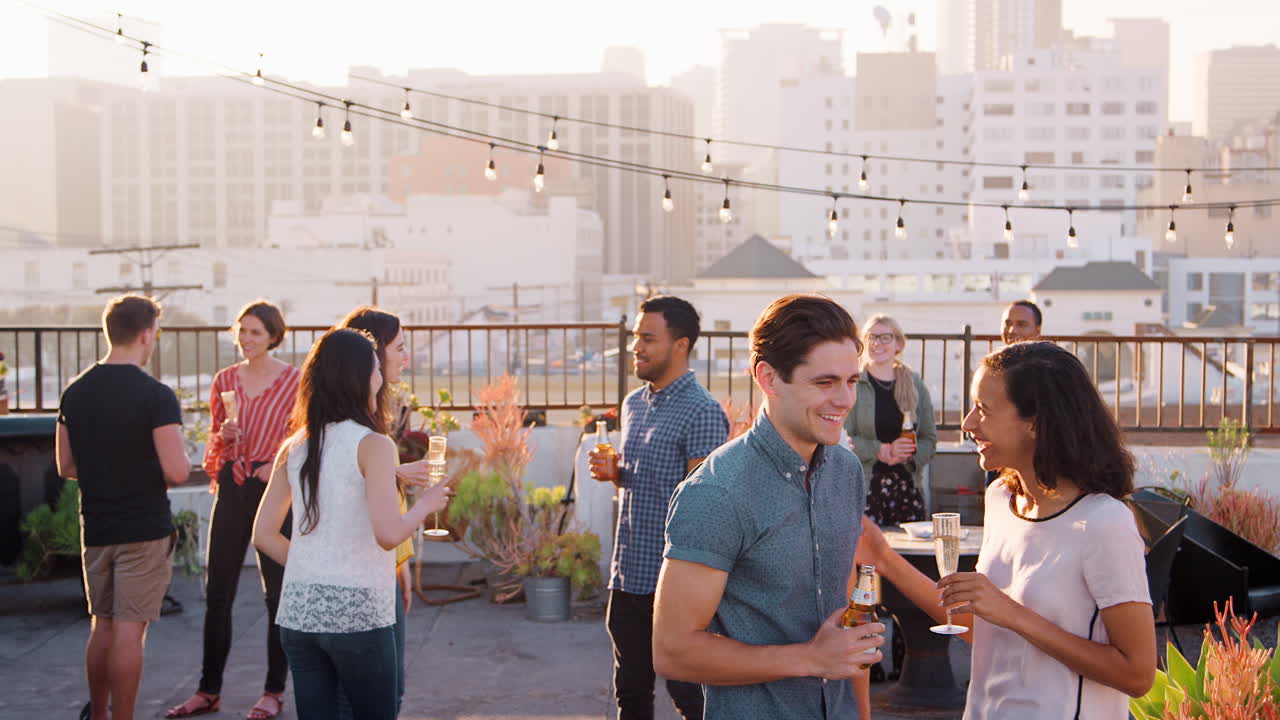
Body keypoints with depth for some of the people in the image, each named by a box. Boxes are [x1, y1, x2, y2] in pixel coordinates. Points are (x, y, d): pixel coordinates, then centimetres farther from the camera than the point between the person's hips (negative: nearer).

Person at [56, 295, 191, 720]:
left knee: (102, 625, 19)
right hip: (144, 530, -6)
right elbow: (177, 472, -20)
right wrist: (175, 465, 2)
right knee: (129, 631, 0)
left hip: (95, 527, 6)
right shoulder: (156, 396, -16)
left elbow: (66, 467, 10)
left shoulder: (75, 393, 4)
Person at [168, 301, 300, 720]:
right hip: (232, 487, 4)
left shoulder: (294, 381, -3)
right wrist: (224, 436, -6)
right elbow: (214, 439, 16)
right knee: (217, 591, 6)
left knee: (278, 592, 3)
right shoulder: (225, 380, 9)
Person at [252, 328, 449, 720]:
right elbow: (388, 534, -19)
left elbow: (263, 534, 10)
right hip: (357, 611, -5)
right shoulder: (371, 445, -9)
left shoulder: (294, 447, 9)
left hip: (298, 611, 6)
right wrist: (425, 504, -2)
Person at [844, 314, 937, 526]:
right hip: (864, 485, -3)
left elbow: (930, 439, 12)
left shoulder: (915, 385, 14)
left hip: (907, 483, 3)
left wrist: (905, 455, -7)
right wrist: (883, 450, -16)